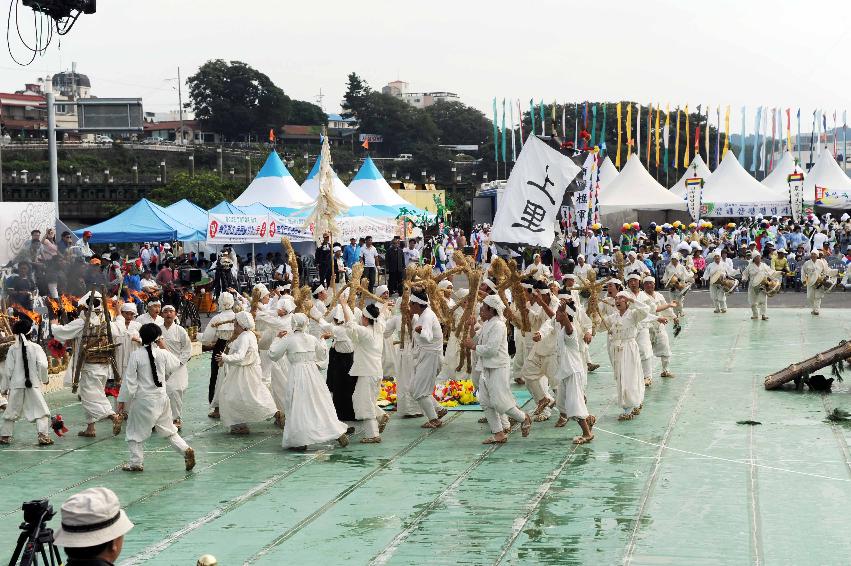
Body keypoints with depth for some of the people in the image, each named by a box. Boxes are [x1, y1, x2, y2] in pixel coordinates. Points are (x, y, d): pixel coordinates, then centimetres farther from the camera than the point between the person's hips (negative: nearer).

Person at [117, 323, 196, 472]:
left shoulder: (136, 355, -13)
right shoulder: (163, 353, -5)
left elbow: (129, 380, -11)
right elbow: (176, 365, 14)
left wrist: (122, 400, -3)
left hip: (143, 400, -4)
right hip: (161, 397, 4)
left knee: (136, 431, 11)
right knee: (168, 429, 17)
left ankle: (136, 462, 14)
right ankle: (186, 450, 6)